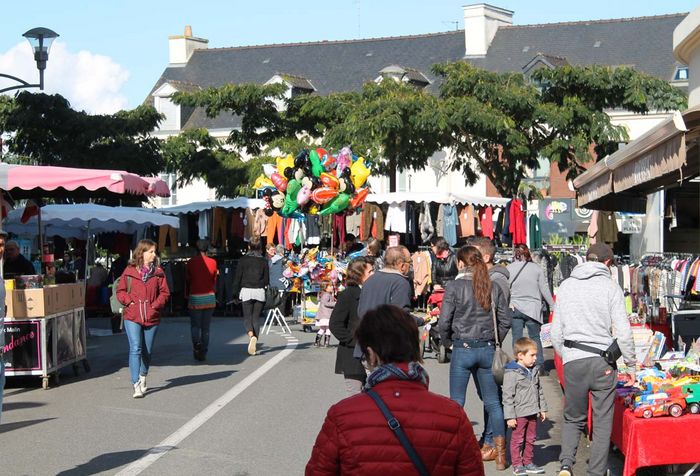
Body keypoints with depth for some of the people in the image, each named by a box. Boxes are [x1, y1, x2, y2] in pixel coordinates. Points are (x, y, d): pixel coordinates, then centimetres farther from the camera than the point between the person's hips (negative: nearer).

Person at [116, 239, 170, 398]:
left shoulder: (158, 272, 5)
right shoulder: (130, 271, 1)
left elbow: (164, 292, 6)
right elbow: (120, 290, 7)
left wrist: (156, 305, -8)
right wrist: (129, 302, -8)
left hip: (151, 317, 2)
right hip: (132, 317, -2)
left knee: (147, 351, 13)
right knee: (135, 349, -14)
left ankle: (143, 376, 39)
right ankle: (136, 385, -15)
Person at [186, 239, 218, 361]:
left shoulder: (191, 262, -4)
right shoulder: (212, 262, -2)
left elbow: (188, 281, 3)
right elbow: (214, 281, 5)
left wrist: (187, 295, 16)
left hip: (195, 297, -1)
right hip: (209, 297, 1)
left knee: (195, 324, 8)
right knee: (206, 327, 10)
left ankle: (196, 342, -20)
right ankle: (203, 353, 11)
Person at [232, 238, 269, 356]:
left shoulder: (243, 260, -1)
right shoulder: (263, 261, 4)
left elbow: (237, 277, -1)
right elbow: (266, 280, 5)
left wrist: (236, 293, 5)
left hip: (246, 291, -2)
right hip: (259, 291, 2)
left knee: (247, 317, 4)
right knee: (256, 318, 9)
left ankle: (251, 336, -26)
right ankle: (254, 344, -1)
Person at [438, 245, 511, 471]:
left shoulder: (454, 287, -8)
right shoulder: (493, 288, 3)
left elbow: (444, 323, -10)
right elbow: (505, 320, 4)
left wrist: (448, 342, 6)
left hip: (462, 349, -4)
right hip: (487, 350, 4)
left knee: (456, 403, 6)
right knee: (493, 403, 10)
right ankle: (500, 456, 10)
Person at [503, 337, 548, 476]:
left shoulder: (534, 371, 8)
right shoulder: (511, 373, -16)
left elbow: (539, 391, 19)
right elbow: (507, 396, -16)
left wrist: (542, 409, 19)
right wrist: (510, 417, -17)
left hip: (532, 412, 7)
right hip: (519, 414, -7)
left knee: (531, 439, 15)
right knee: (517, 440, 3)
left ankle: (528, 462, 26)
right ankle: (517, 465, 11)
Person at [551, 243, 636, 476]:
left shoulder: (566, 286, 8)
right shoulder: (610, 286, -2)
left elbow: (556, 333, 9)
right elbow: (623, 332, -7)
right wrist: (631, 365, 4)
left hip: (572, 362, 3)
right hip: (602, 361, -3)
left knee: (573, 418, 15)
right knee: (602, 422, 8)